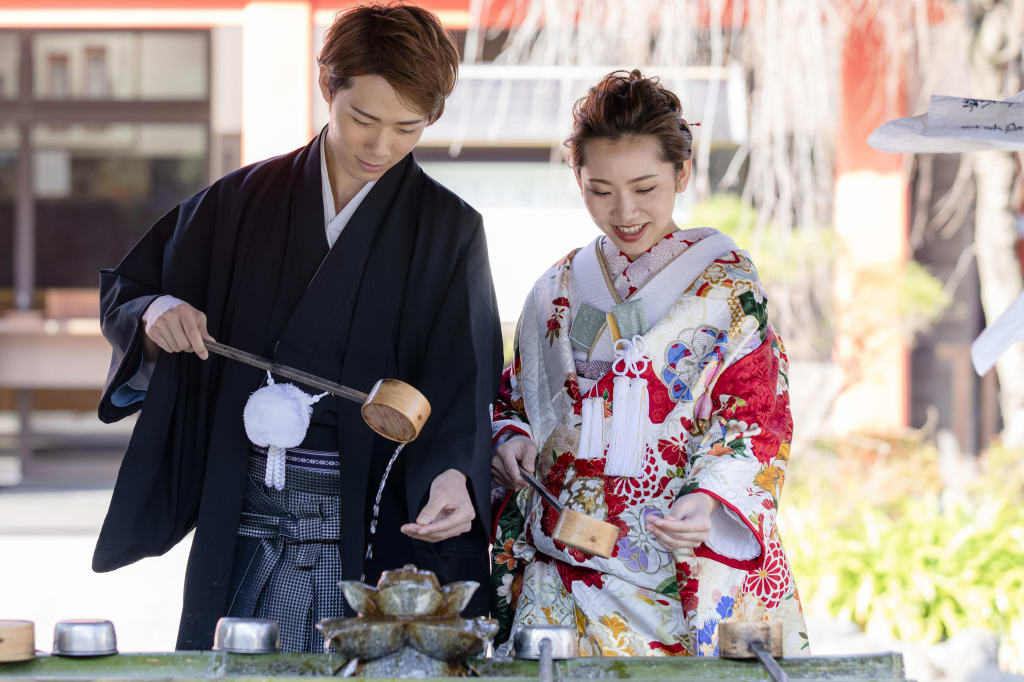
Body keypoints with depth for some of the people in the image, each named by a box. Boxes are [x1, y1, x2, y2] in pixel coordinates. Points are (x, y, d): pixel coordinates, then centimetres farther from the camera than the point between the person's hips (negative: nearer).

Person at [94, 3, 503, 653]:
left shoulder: (448, 230, -1)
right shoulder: (243, 202, 5)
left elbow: (460, 382, -9)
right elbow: (122, 289, 13)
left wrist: (451, 474, -29)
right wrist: (156, 313, -10)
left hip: (374, 521, -2)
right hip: (243, 525, 2)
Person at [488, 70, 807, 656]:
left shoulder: (728, 286, 0)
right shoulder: (558, 293, 12)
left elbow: (755, 422, -6)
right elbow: (516, 404, 21)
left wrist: (709, 501, -23)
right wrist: (513, 440, -2)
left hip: (685, 573, -3)